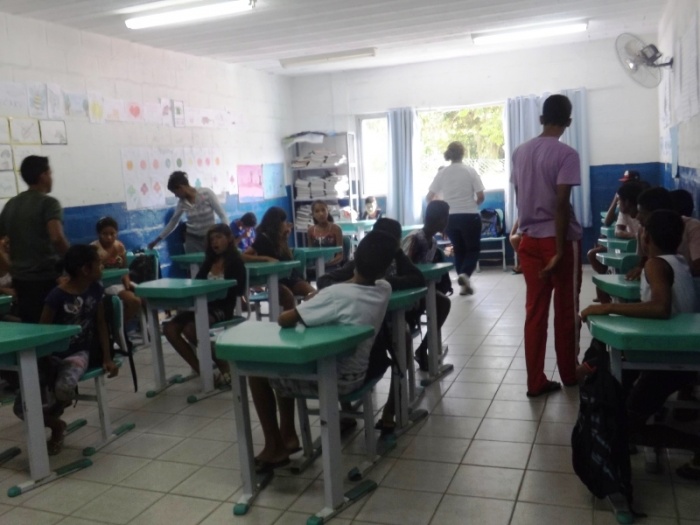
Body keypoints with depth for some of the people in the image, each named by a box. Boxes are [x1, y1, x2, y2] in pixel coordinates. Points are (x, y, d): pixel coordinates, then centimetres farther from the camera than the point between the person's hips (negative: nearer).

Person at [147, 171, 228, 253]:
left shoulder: (207, 193, -14)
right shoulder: (182, 202, -3)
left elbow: (222, 215, -11)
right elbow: (173, 222, 9)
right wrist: (157, 240, 11)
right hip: (192, 239, 3)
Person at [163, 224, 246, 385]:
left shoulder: (236, 262, 0)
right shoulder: (209, 262, 20)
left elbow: (238, 290, -11)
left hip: (222, 308, -7)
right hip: (204, 306, 7)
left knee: (190, 329, -32)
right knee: (169, 328, -15)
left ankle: (225, 368, -14)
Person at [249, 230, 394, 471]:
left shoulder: (337, 293, -27)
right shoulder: (384, 290, -8)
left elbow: (284, 320, -23)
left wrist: (300, 312, -1)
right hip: (356, 375, 8)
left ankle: (275, 448, 14)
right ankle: (288, 435, 27)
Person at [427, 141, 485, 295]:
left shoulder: (442, 173, 1)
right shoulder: (470, 171, -5)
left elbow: (430, 197, 1)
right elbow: (481, 196, -7)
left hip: (450, 217, 3)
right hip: (470, 216, -3)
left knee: (459, 249, 15)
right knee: (473, 248, 10)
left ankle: (464, 285, 16)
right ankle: (465, 274, -15)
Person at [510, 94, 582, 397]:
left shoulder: (519, 152, 8)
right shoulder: (566, 154, -11)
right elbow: (561, 204, -18)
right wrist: (559, 250, -18)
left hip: (529, 240, 5)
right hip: (560, 239, -5)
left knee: (535, 311, 7)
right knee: (566, 310, 10)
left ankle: (536, 382, 10)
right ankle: (569, 375, 25)